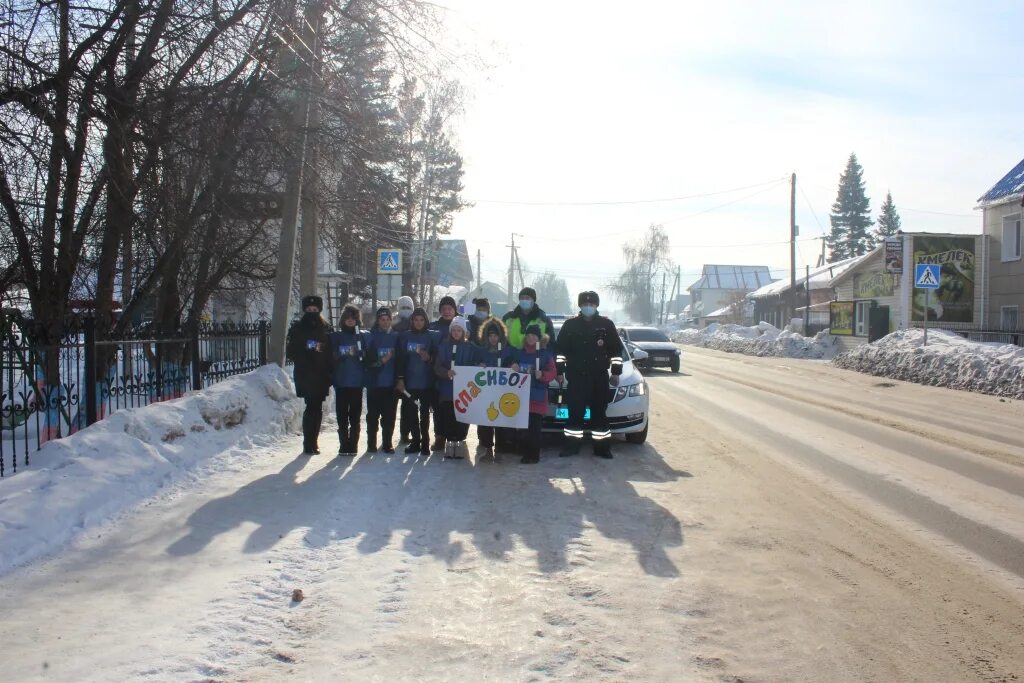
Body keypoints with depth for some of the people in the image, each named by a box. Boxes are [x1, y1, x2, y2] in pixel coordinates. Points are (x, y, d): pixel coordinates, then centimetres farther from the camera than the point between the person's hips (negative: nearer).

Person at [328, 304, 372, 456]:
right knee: (342, 415, 0)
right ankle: (343, 445, 6)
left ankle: (353, 445, 4)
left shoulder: (364, 336, 8)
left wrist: (358, 353, -15)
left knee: (355, 415, -1)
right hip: (341, 382, 1)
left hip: (357, 382, -1)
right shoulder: (335, 337, 10)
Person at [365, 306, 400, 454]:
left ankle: (387, 443, 10)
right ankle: (371, 443, 12)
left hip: (391, 383, 1)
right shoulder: (371, 337, 1)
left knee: (389, 416, 3)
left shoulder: (396, 337, 7)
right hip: (374, 383, -1)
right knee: (373, 415, 4)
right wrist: (379, 361, -15)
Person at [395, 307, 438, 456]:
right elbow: (400, 359, 4)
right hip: (409, 382, 2)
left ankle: (425, 443, 7)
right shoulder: (404, 336, 6)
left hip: (426, 382, -2)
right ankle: (415, 441, 14)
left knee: (424, 413, 1)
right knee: (411, 413, 5)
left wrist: (429, 358, -18)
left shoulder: (432, 336, 1)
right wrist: (400, 379, -2)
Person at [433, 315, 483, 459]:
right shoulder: (444, 346, 6)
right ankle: (449, 443, 10)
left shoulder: (471, 348, 3)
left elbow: (480, 363, 0)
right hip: (446, 389, 1)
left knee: (461, 418, -2)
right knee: (446, 418, -2)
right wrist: (447, 372, -18)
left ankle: (458, 444, 9)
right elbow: (437, 367, 1)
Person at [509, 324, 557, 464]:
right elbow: (513, 369, 23)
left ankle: (534, 456, 1)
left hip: (537, 396, -4)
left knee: (535, 427, -6)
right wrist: (513, 368, 1)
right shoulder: (519, 353, 15)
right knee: (522, 426, 0)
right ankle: (525, 453, 10)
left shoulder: (546, 354, 3)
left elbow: (552, 373, -1)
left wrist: (542, 375, -20)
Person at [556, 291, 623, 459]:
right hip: (576, 376, -1)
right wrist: (559, 370, 4)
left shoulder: (606, 324, 5)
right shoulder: (570, 325, 5)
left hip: (600, 377, 1)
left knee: (599, 412, 4)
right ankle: (571, 446, 3)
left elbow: (616, 349, 8)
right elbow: (561, 349, 8)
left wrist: (616, 372, 5)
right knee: (575, 412, -4)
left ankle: (602, 448, 10)